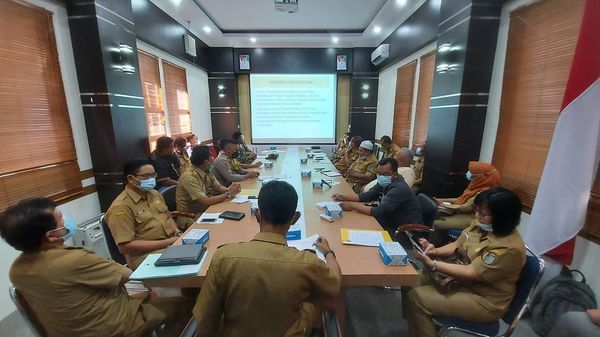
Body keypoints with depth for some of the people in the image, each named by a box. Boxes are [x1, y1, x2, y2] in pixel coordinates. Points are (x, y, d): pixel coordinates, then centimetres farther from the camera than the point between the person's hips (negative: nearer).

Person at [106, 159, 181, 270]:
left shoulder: (154, 194, 12)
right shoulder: (121, 207, -11)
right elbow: (124, 247, -16)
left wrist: (177, 232, 2)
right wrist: (167, 242, -18)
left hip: (173, 242, 8)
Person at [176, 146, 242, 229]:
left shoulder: (207, 172, 1)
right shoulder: (189, 177, -24)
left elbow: (219, 187, 4)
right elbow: (205, 201, -29)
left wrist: (229, 190, -17)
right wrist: (228, 194, -23)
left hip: (204, 211, 8)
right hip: (190, 218, -7)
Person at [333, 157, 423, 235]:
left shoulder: (399, 189, -29)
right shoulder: (385, 182, -3)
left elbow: (379, 212, -33)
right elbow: (368, 195, -1)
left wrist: (352, 206, -28)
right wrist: (343, 197, -13)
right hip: (394, 222, 7)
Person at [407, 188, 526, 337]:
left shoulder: (509, 248, -28)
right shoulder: (481, 224, -5)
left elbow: (471, 273, -26)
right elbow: (457, 245, 4)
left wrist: (432, 263, -28)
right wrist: (435, 251, -15)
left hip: (484, 301, -8)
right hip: (464, 279, 8)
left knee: (417, 297, -17)